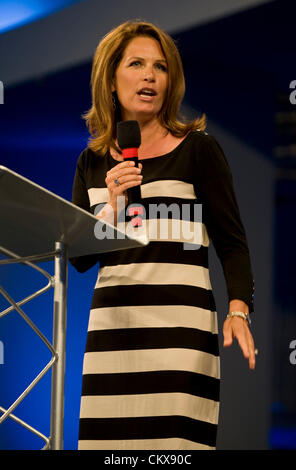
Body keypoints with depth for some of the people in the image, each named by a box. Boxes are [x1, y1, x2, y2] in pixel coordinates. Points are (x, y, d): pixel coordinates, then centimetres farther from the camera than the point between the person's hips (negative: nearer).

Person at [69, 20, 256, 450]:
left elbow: (232, 242, 1)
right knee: (107, 440, -1)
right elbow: (79, 258, 9)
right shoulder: (93, 163, 13)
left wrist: (238, 311, -14)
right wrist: (112, 208, -8)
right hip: (112, 326, 3)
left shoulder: (198, 149, 3)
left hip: (181, 324, -3)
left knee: (174, 437, -10)